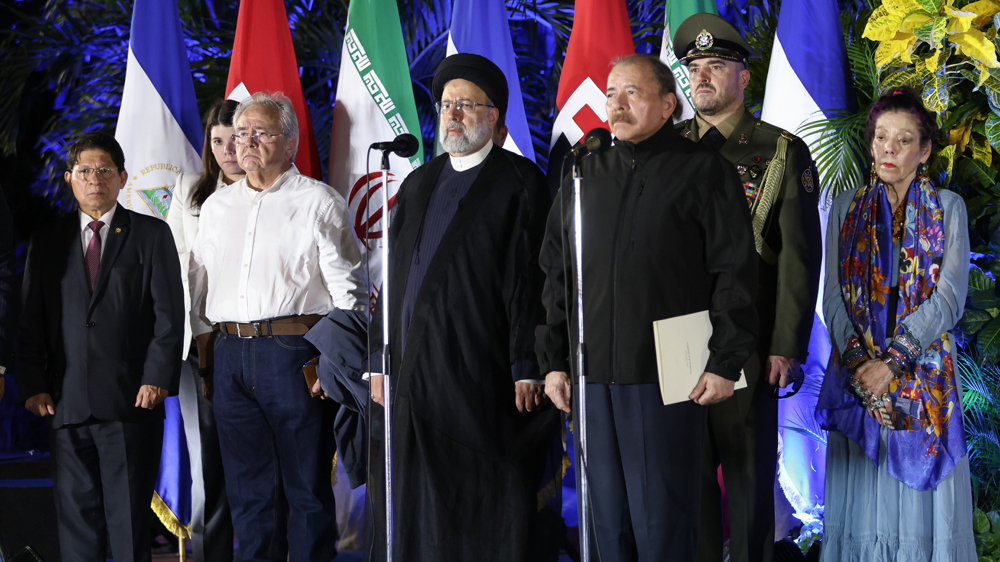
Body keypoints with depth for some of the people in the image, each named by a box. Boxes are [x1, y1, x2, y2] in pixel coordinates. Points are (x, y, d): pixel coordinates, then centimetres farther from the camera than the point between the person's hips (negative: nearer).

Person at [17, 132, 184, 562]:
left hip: (131, 400, -2)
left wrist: (157, 378, -9)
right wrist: (33, 385, 0)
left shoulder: (151, 235, 7)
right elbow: (30, 320, 11)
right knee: (75, 513, 5)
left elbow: (169, 314, 1)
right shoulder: (48, 241, 13)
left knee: (130, 514, 0)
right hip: (67, 404, 3)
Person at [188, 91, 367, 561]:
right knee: (248, 486, 9)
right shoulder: (216, 206, 17)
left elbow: (347, 291, -3)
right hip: (230, 352, 5)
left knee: (306, 485, 0)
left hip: (294, 351, -5)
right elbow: (197, 281, 23)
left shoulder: (318, 201, 1)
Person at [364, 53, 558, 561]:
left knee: (482, 513, -2)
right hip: (409, 372, 6)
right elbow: (395, 276, 17)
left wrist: (526, 370, -12)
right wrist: (379, 362, 11)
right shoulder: (418, 184, 18)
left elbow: (528, 281, -7)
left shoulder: (519, 182, 0)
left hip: (479, 374, -6)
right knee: (410, 509, 6)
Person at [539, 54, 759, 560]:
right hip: (593, 377, 4)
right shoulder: (585, 175, 14)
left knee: (661, 518, -1)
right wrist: (553, 361, 10)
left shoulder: (703, 171, 1)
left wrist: (726, 362, -9)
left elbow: (735, 272, -3)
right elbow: (555, 275, 16)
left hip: (668, 376, -4)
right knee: (608, 516, 9)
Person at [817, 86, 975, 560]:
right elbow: (833, 294, 3)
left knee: (919, 487, 0)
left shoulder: (948, 208, 3)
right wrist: (857, 358, -13)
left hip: (923, 371, -1)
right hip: (857, 370, 1)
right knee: (863, 490, 2)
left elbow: (949, 297, -7)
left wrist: (893, 361, -16)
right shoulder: (847, 207, 9)